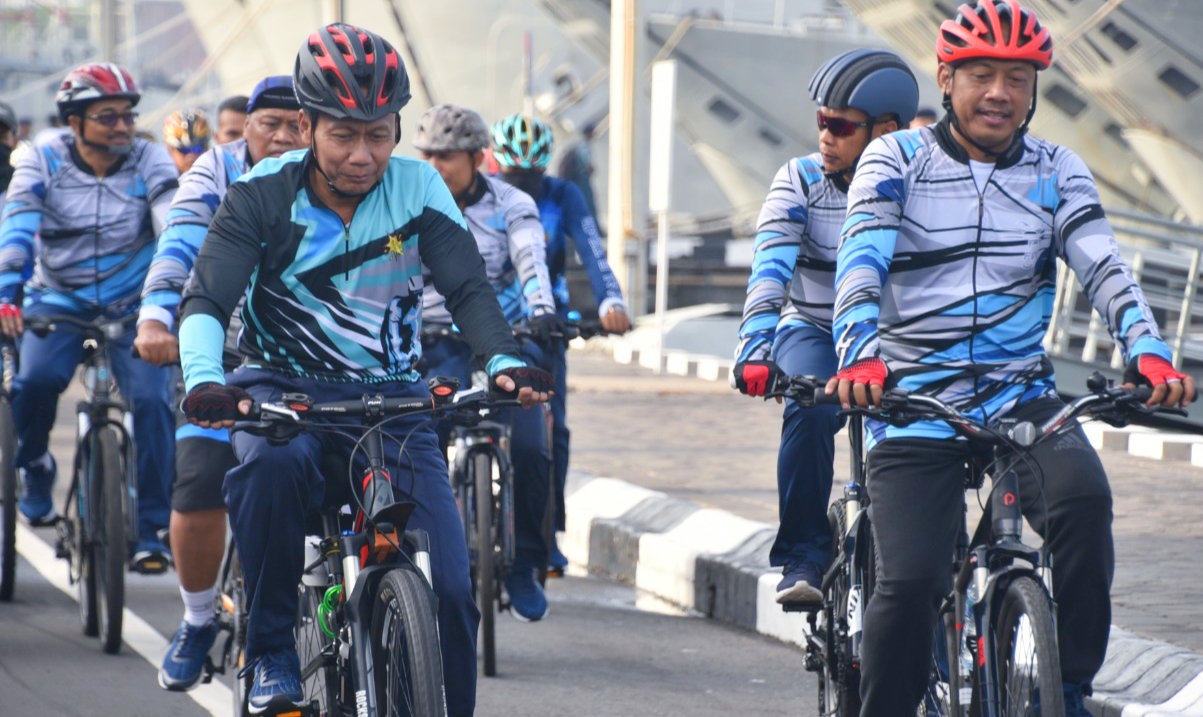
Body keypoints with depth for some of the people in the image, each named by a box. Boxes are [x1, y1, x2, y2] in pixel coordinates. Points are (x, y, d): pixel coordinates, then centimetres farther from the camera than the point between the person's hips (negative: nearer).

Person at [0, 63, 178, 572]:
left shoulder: (150, 162, -7)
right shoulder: (45, 158, -7)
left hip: (131, 305, 0)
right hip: (58, 300, 0)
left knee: (152, 399, -20)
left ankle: (149, 529, -8)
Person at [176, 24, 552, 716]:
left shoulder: (418, 187, -4)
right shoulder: (264, 192, -8)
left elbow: (469, 288, -11)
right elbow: (207, 297, -16)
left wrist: (506, 362, -33)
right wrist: (204, 378, -38)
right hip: (285, 389, -2)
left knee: (448, 592, -13)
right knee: (272, 464, -38)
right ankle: (271, 655, -21)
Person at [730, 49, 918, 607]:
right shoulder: (800, 182, -7)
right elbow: (770, 267, -21)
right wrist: (756, 348, -38)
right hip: (814, 332, 0)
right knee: (810, 413, -32)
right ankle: (804, 559, -21)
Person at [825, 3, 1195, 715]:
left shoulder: (1058, 172, 7)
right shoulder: (896, 161, 1)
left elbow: (1104, 267, -6)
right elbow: (861, 259, -14)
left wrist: (1148, 351, -26)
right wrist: (860, 355, -34)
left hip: (1021, 396, 2)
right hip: (914, 398, -1)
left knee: (1084, 498, -28)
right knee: (910, 581, -18)